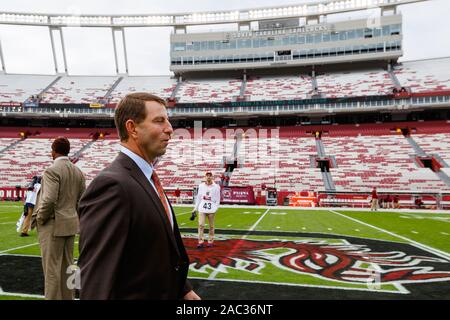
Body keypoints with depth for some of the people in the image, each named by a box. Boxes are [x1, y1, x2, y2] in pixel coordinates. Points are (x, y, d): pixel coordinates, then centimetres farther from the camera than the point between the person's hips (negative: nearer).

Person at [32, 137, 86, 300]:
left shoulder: (52, 170, -15)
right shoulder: (78, 171, 7)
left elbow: (49, 200, -23)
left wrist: (39, 219, -8)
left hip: (53, 225, -7)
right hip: (71, 225, 7)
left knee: (52, 267, 3)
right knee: (67, 266, 15)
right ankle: (67, 296, 25)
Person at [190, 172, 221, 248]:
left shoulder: (216, 187, 0)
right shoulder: (201, 186, 8)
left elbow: (218, 199, 1)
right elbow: (198, 197, 12)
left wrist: (216, 208, -10)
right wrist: (195, 208, 9)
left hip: (212, 208, -2)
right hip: (202, 208, 2)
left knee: (211, 226, 6)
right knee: (201, 225, -5)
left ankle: (211, 241, 19)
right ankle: (201, 241, 1)